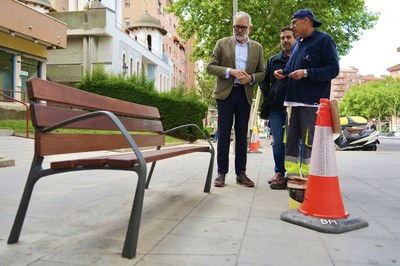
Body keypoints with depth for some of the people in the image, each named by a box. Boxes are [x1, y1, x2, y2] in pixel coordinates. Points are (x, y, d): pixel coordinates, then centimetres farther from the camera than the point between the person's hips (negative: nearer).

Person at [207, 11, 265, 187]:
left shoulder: (257, 47, 12)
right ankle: (221, 172, 6)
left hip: (245, 94, 2)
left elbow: (262, 73, 11)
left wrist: (251, 78, -11)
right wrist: (230, 71, -15)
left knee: (242, 135, 5)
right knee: (224, 134, 0)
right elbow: (210, 67, 0)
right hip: (225, 93, -2)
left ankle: (241, 173, 12)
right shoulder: (222, 43, 6)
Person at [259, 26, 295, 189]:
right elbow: (264, 81, 17)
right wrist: (268, 98, 6)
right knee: (278, 142, 4)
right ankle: (279, 172, 17)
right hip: (276, 108, 3)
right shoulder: (273, 61, 13)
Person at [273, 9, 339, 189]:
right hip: (293, 100, 8)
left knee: (309, 142, -4)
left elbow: (333, 69, -9)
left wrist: (306, 73, -18)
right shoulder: (298, 43, 19)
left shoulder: (323, 40, -2)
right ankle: (292, 175, 15)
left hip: (311, 102, -7)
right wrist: (283, 72, 5)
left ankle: (307, 179, 4)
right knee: (291, 140, 8)